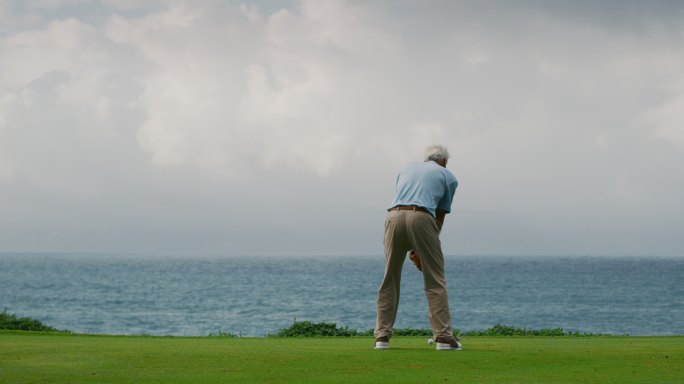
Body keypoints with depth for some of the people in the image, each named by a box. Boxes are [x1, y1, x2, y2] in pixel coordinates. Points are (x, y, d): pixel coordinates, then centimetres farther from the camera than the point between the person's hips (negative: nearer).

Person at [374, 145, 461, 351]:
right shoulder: (448, 177, 22)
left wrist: (413, 250, 24)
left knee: (389, 281, 13)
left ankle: (382, 336, 12)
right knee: (435, 281, 5)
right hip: (421, 219, -3)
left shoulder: (406, 169, 32)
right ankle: (443, 337, 1)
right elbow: (440, 217, 19)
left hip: (394, 216, 3)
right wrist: (424, 251, 23)